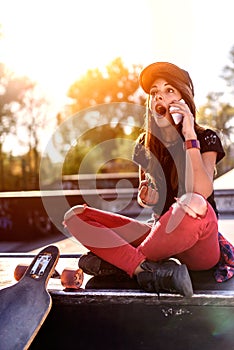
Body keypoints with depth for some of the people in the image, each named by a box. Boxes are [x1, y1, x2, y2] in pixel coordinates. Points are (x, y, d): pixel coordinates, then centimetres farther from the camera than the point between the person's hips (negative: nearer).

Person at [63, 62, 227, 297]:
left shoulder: (205, 139, -4)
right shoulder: (145, 145, 8)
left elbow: (202, 193, -22)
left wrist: (189, 136, -20)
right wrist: (145, 197, -4)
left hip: (198, 246, -4)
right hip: (160, 233, 4)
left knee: (194, 205, -40)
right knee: (75, 215, -9)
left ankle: (117, 258, -18)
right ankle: (144, 269, -30)